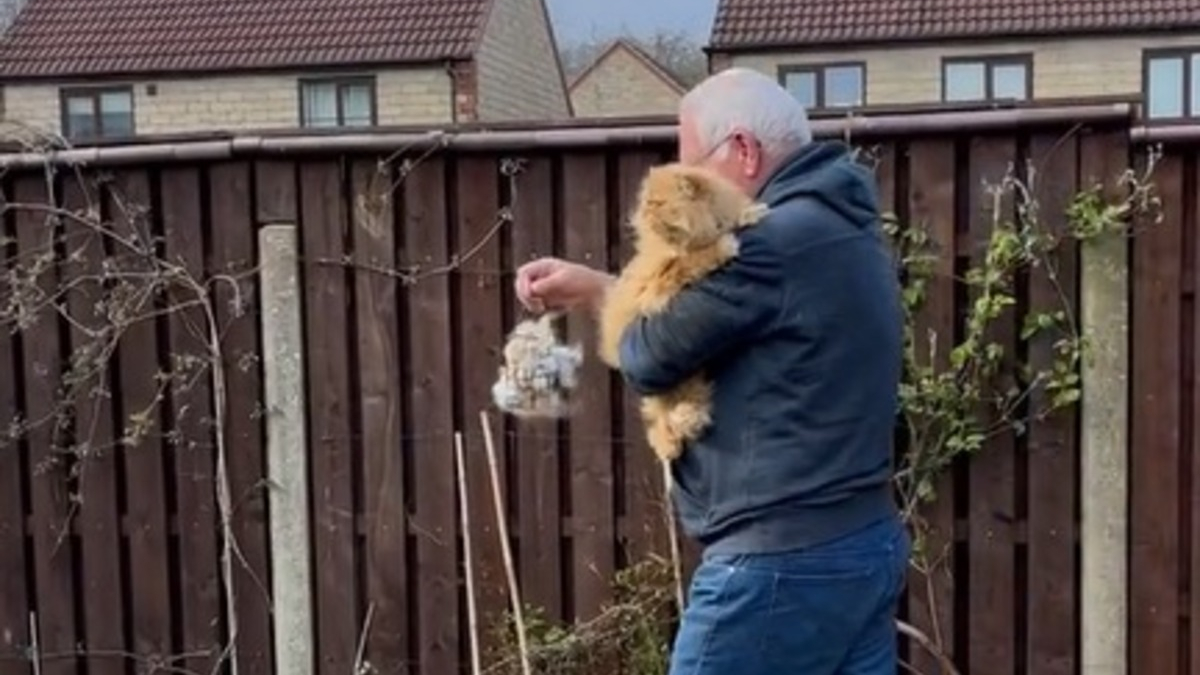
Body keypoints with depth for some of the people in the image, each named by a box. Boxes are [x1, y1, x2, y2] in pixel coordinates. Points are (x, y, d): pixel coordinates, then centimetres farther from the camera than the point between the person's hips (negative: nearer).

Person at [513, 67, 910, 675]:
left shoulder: (775, 242, -20)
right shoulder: (842, 225, 13)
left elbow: (648, 356, -12)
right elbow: (690, 310, 22)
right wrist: (593, 288, 18)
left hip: (781, 562, -10)